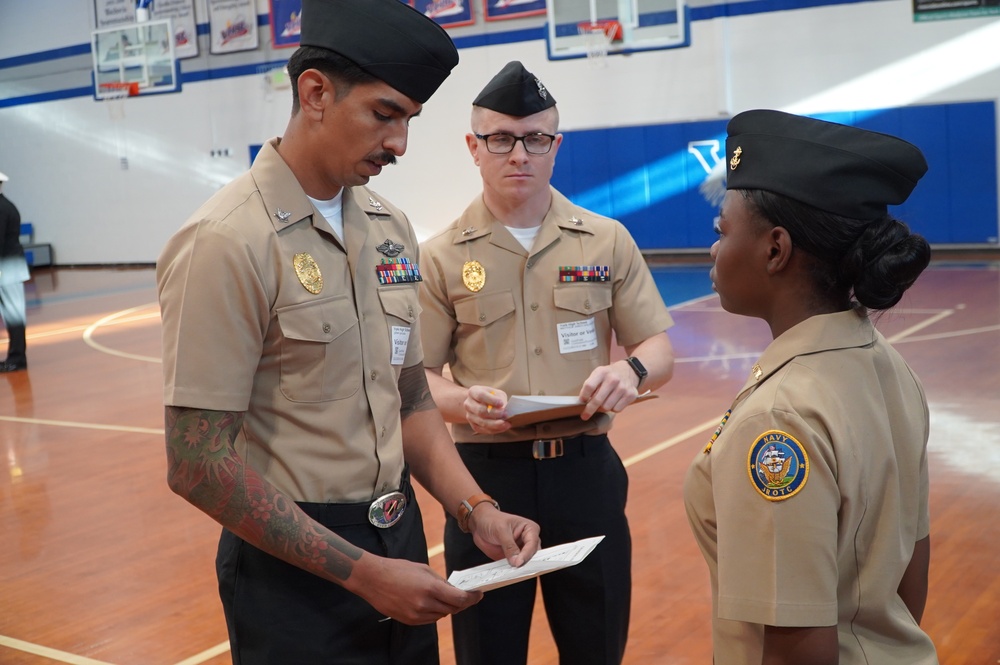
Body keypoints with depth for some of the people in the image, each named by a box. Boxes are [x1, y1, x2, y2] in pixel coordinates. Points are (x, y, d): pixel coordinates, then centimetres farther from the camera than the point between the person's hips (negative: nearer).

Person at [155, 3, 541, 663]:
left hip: (399, 538, 7)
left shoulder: (391, 227, 3)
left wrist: (476, 509, -4)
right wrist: (360, 572, -17)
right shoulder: (227, 243, -18)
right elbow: (199, 466, -18)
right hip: (296, 563, -6)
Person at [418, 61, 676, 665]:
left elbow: (660, 349, 5)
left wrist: (631, 371, -18)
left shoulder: (608, 242, 4)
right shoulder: (441, 257, 0)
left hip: (587, 473, 1)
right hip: (486, 477, -1)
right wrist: (463, 403, -22)